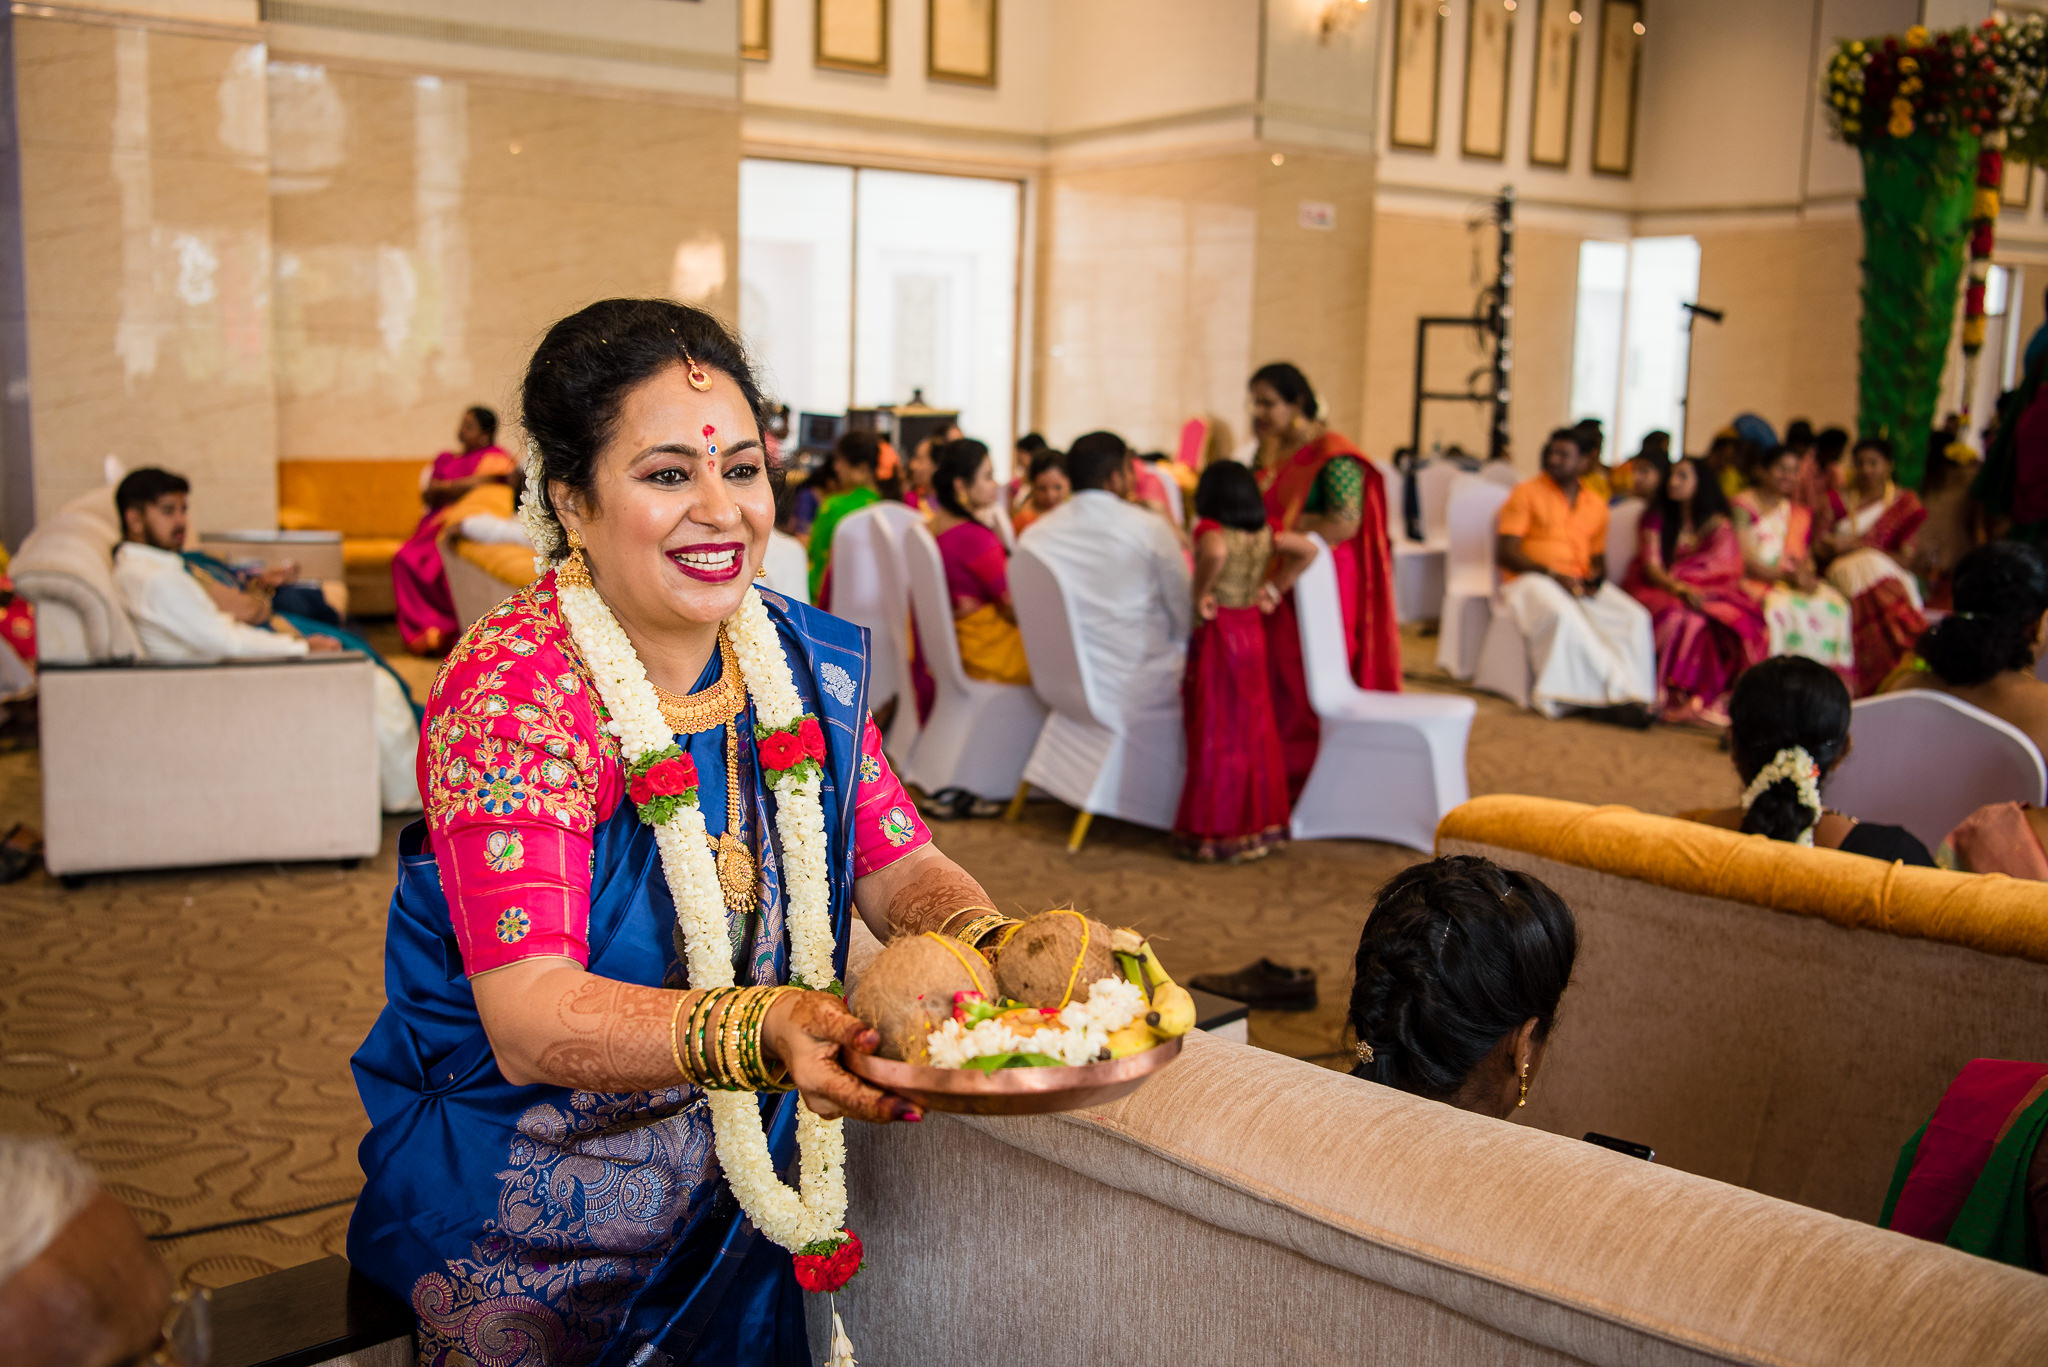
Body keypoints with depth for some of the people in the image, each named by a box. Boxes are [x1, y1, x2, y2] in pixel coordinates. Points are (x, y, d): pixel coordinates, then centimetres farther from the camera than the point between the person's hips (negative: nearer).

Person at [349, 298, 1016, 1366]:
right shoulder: (510, 694, -22)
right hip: (531, 1235, -5)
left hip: (745, 1179, 5)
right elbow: (528, 1021, -31)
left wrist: (992, 947, -25)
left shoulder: (805, 660, -3)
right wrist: (762, 1029, -48)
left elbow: (900, 869, -2)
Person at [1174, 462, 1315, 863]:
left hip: (1217, 634, -6)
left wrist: (1201, 593, -23)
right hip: (1252, 631, 6)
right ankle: (1258, 822, 21)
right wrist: (1274, 588, 9)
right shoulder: (1265, 533, 4)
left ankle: (1215, 830, 6)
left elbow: (1216, 552, -36)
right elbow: (1307, 550, 9)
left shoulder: (1210, 529, -15)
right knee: (1253, 730, 14)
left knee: (1216, 734, 0)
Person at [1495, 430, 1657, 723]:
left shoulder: (1596, 506, 18)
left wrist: (1596, 578, -4)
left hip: (1580, 585, 5)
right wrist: (1552, 574, -16)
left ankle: (1629, 695, -30)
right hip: (1530, 581, -5)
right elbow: (1505, 552, -4)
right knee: (1563, 616, -38)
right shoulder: (1527, 493, 4)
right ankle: (1615, 691, -32)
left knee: (1635, 618, -22)